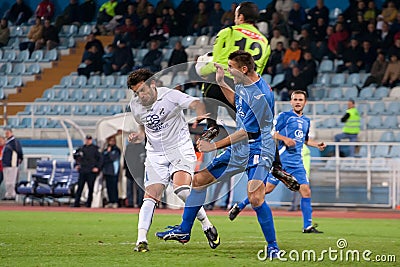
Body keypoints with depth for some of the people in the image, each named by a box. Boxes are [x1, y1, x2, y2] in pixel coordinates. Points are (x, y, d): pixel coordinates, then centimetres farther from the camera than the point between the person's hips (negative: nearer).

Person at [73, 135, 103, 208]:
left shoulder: (94, 149, -2)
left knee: (91, 188, -1)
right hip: (82, 171, 4)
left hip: (91, 172, -4)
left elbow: (100, 158, -2)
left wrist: (97, 167, -9)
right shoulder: (82, 148, 12)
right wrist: (77, 165, 12)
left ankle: (88, 203, 5)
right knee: (79, 186, 0)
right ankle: (76, 203, 1)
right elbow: (78, 158, 26)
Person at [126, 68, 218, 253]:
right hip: (155, 154, 4)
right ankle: (141, 240, -18)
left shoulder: (170, 96, -13)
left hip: (180, 149, -4)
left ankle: (207, 226, -6)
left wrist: (200, 115, -48)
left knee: (181, 189, -25)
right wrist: (138, 137, 0)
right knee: (151, 196, -12)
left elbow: (196, 103, -26)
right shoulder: (135, 106, 4)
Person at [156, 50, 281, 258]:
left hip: (257, 150, -10)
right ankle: (184, 231, 25)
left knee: (255, 198, -27)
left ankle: (273, 247, -12)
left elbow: (245, 132, -22)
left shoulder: (260, 95, -24)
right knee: (199, 179, 11)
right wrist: (221, 83, 17)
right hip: (238, 149, 10)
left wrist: (215, 146, -19)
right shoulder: (241, 84, 4)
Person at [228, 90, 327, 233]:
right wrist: (284, 138, -19)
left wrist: (317, 144, 16)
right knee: (268, 188, -8)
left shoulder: (306, 121, 18)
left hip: (297, 162, 6)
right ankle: (239, 206, 8)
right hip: (280, 159, -6)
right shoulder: (284, 116, -1)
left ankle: (308, 226, 1)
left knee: (306, 191, -4)